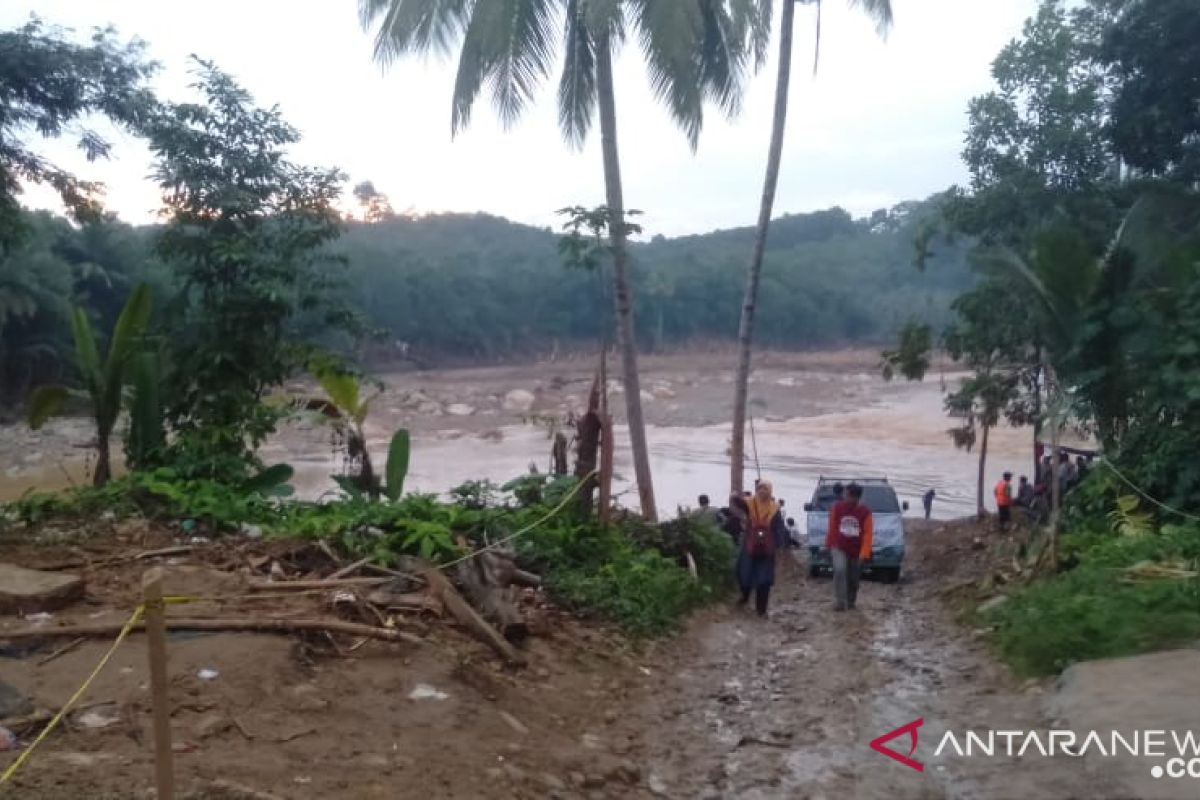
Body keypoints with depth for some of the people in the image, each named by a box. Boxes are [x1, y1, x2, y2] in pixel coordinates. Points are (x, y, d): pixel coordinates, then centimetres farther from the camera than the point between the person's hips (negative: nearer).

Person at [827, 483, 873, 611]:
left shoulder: (865, 512, -11)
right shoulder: (837, 507, -7)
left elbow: (867, 534, -13)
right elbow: (832, 528, 3)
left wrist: (864, 554, -20)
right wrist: (829, 545, 7)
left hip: (856, 551, 1)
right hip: (839, 548, 0)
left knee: (853, 579, 11)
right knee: (839, 571, -23)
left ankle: (850, 602, 33)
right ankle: (839, 601, -20)